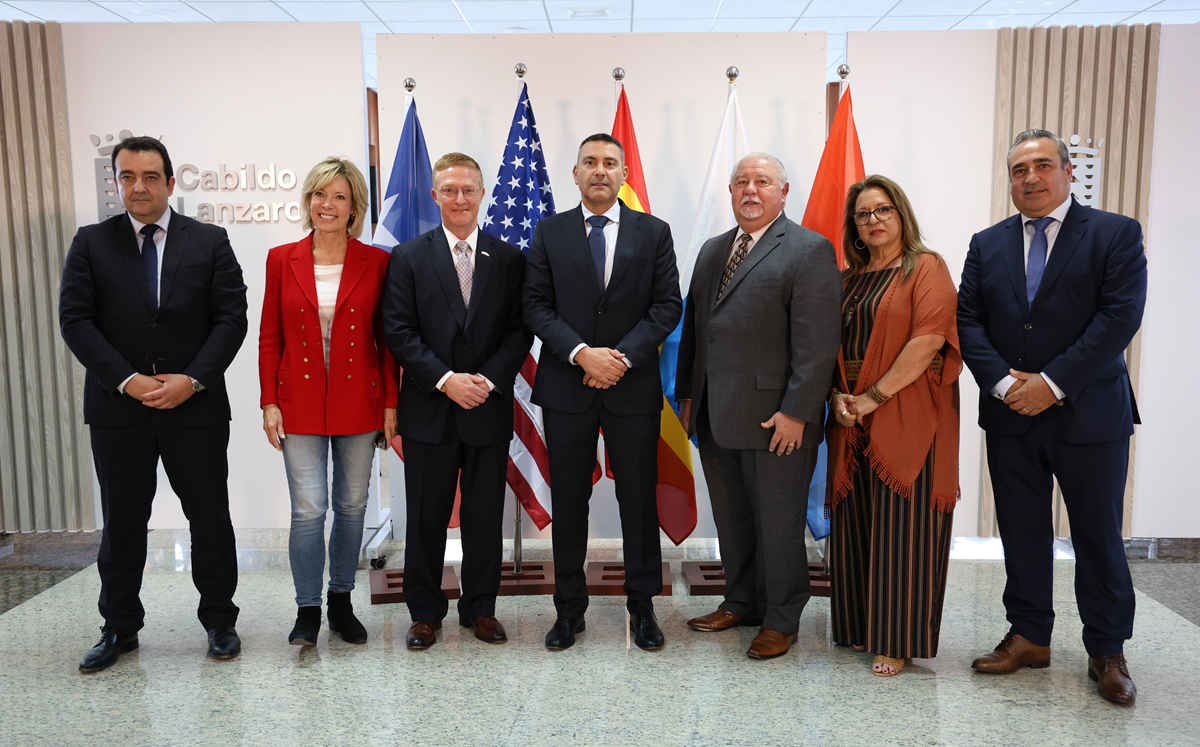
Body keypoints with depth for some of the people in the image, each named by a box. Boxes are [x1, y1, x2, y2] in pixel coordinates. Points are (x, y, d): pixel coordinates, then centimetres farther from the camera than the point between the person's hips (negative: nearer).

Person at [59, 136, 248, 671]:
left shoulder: (210, 242, 4)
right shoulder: (91, 244, 6)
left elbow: (231, 318, -2)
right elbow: (76, 320, -2)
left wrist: (192, 379, -13)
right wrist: (128, 381, -13)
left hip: (196, 405, -1)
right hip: (118, 407, 1)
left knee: (210, 517, 6)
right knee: (122, 522, 11)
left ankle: (219, 619, 23)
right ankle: (119, 627, 27)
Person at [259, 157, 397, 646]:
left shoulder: (375, 262, 1)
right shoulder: (282, 260, 3)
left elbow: (387, 338, 3)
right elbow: (269, 338, 5)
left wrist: (390, 403, -1)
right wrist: (269, 402, -1)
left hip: (358, 402, 1)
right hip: (300, 404, 0)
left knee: (352, 506, 9)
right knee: (308, 509, -3)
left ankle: (341, 602, 26)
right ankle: (307, 611, 14)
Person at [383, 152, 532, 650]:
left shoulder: (509, 259, 7)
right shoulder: (408, 257, 3)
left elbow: (520, 330, 2)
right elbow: (399, 331, -4)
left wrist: (489, 379, -12)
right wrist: (446, 380, -14)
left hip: (489, 407, 1)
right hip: (428, 410, -1)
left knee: (485, 515, 9)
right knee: (426, 516, 8)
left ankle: (480, 608, 25)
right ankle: (425, 612, 23)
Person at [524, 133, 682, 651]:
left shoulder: (654, 232, 5)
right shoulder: (549, 231, 6)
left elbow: (667, 304, 0)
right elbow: (536, 305, -1)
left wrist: (623, 355, -13)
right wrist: (581, 353, -15)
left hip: (633, 386, 0)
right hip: (566, 388, 1)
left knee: (639, 500, 7)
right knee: (568, 502, 8)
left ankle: (642, 605, 23)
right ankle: (570, 607, 22)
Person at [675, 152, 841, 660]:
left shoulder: (809, 251, -6)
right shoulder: (713, 251, 16)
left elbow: (817, 342, -13)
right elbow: (692, 326, 18)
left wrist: (796, 412, -18)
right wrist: (687, 393, 13)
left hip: (775, 420, -6)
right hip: (715, 418, 7)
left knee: (778, 523, 6)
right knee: (731, 519, 17)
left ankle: (781, 620, 22)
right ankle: (741, 602, 34)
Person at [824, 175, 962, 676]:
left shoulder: (927, 269, -2)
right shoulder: (848, 280, 16)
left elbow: (928, 339, -14)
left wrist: (873, 397, -17)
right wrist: (837, 396, -6)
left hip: (906, 417, -5)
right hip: (852, 421, 6)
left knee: (900, 524, -2)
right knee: (854, 523, 8)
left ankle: (897, 641, 9)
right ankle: (858, 625, 22)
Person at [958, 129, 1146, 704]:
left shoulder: (1115, 234, -1)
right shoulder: (987, 244, 9)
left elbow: (1120, 316, -12)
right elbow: (968, 321, 1)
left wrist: (1053, 383, -18)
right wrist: (1003, 381, -13)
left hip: (1089, 414, -3)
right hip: (1011, 418, 3)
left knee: (1099, 536, 8)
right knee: (1022, 532, 11)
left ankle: (1107, 651, 23)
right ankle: (1029, 636, 26)